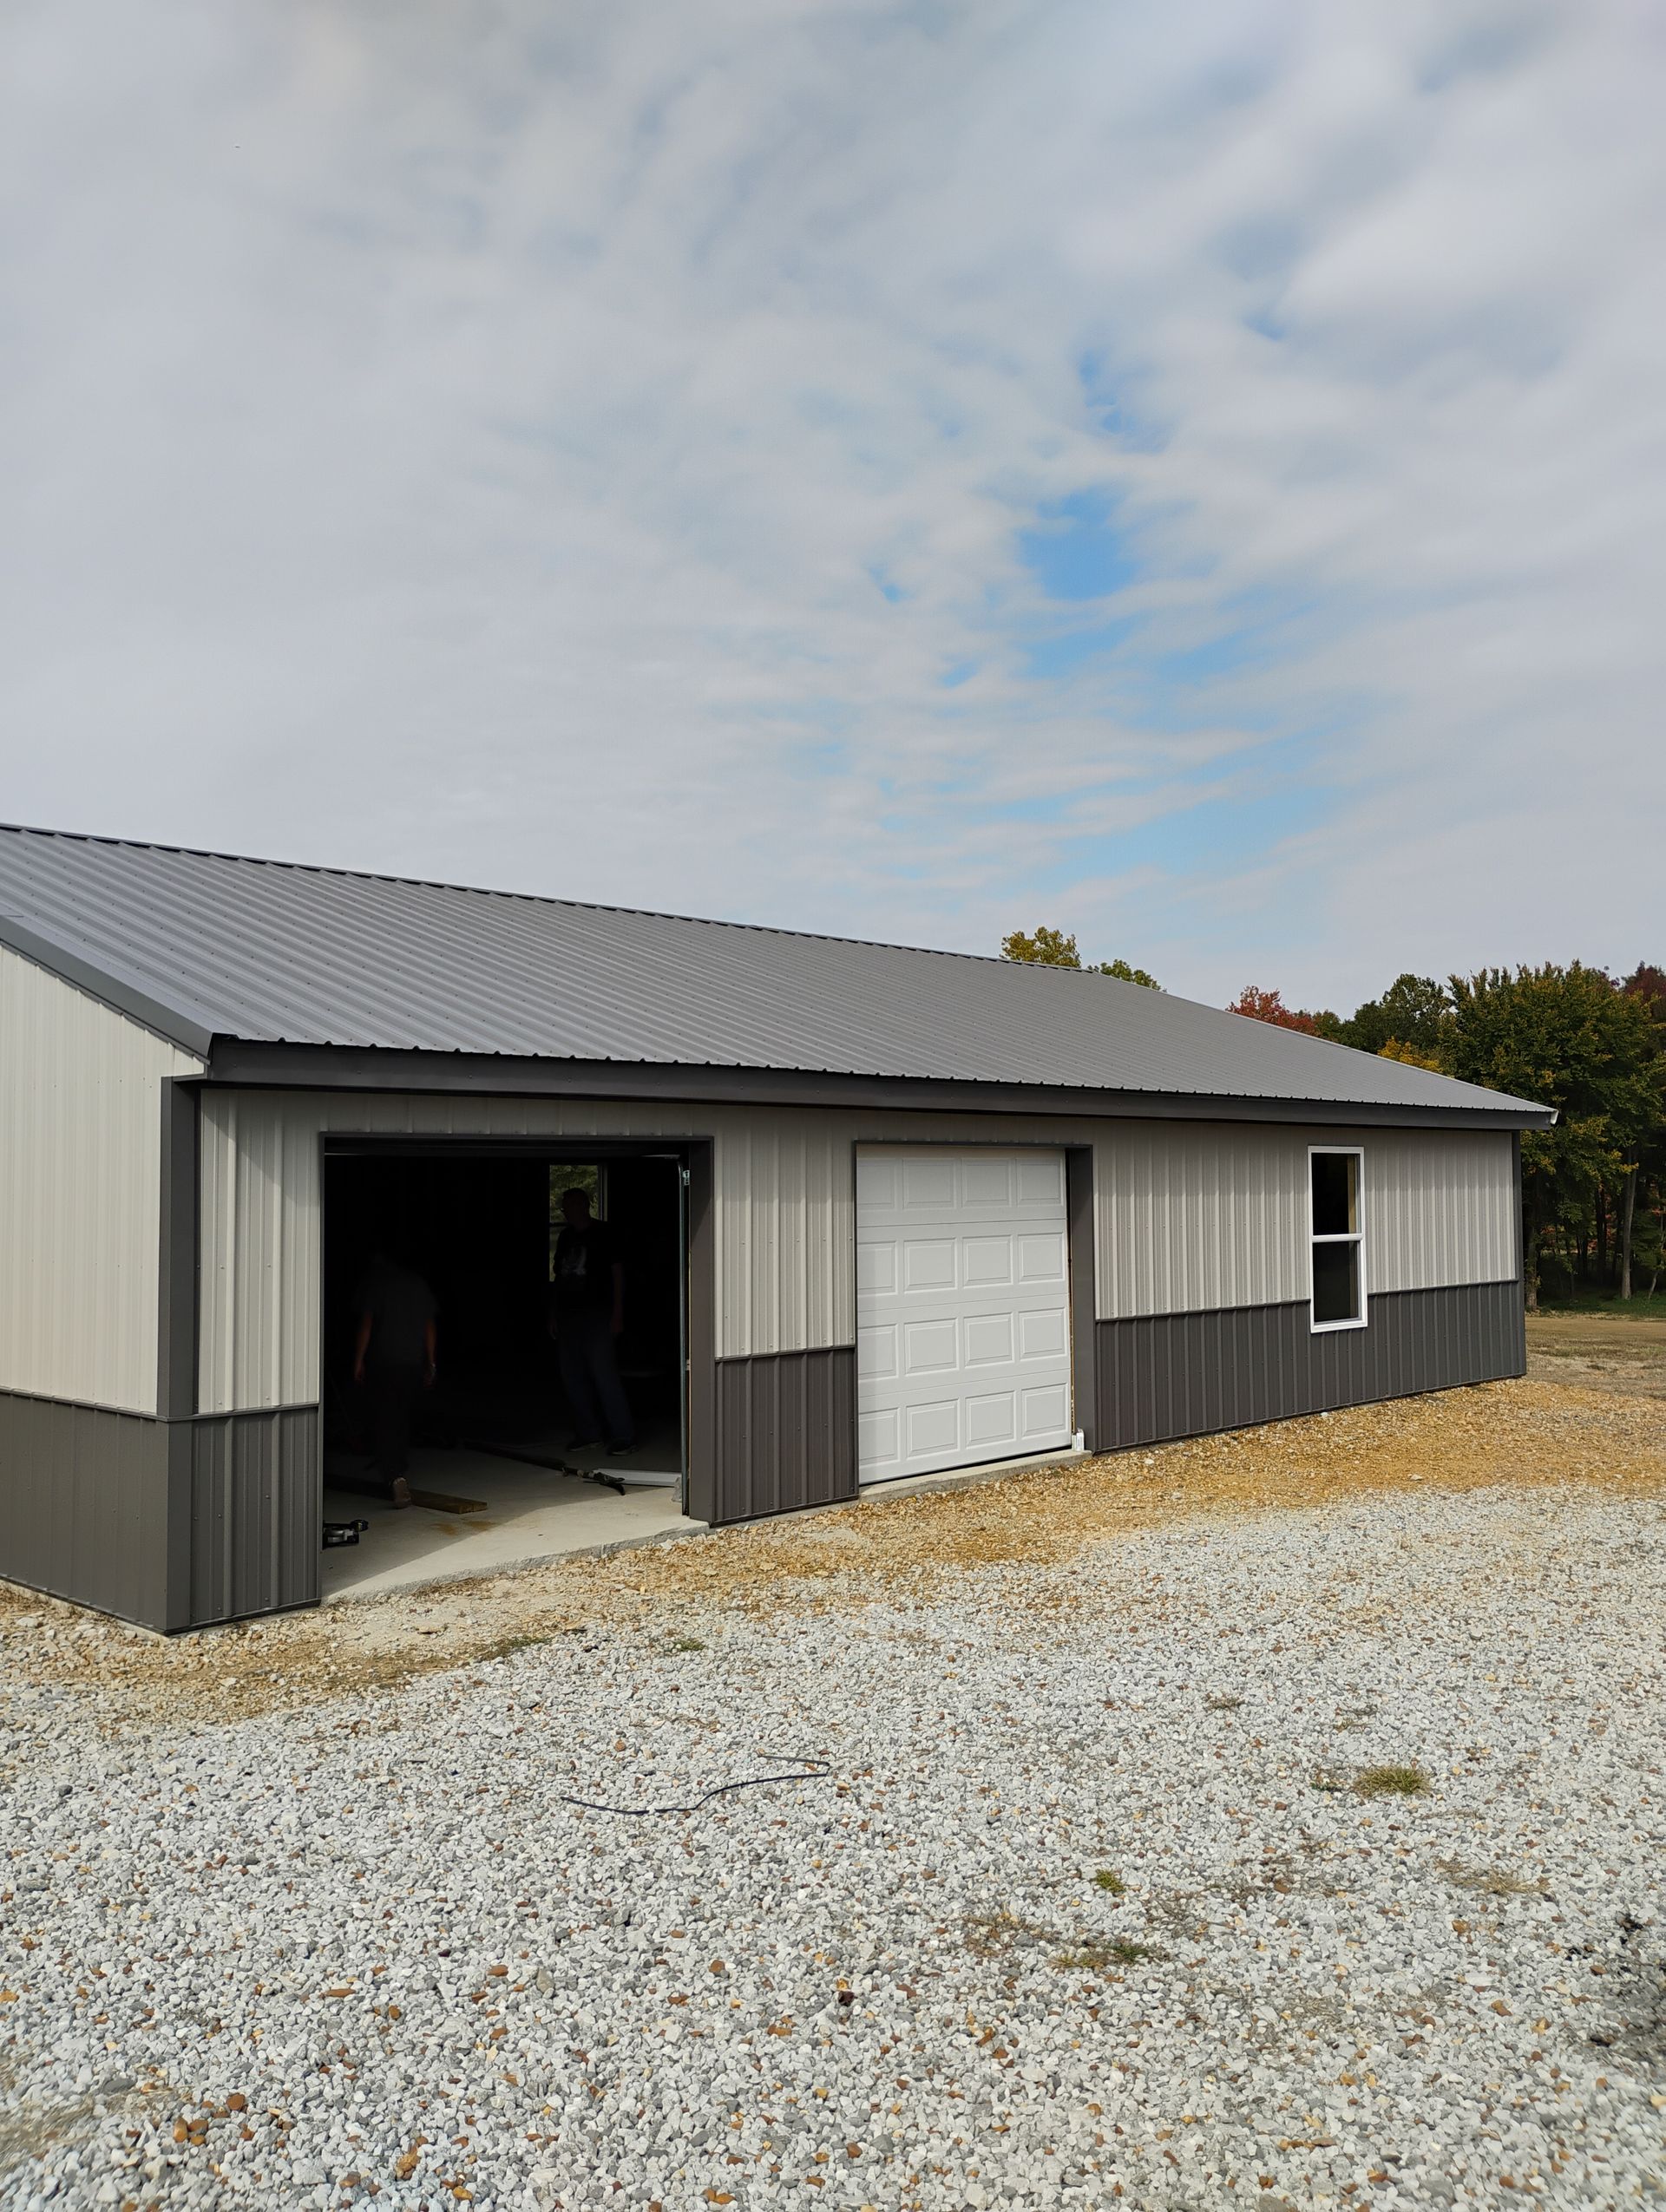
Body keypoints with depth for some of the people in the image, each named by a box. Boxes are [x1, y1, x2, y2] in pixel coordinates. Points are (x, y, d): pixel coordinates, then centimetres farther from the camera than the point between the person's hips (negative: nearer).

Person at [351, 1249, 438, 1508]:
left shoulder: (373, 1281, -1)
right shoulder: (417, 1282, 11)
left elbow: (365, 1324, -7)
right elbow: (430, 1326, 10)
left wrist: (358, 1361, -1)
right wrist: (431, 1363, 15)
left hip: (382, 1363, -4)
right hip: (414, 1363, 4)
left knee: (383, 1422, -3)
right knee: (403, 1419, 18)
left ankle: (395, 1477, -19)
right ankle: (398, 1471, 27)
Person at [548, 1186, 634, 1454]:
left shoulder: (601, 1233, -3)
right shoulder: (565, 1237, 15)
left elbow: (617, 1272, -6)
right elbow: (559, 1278, 19)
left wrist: (617, 1313, -12)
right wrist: (553, 1315, 14)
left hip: (597, 1314, -7)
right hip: (568, 1316, 7)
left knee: (604, 1374, -11)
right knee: (572, 1376, 8)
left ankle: (623, 1433, -5)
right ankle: (588, 1431, 19)